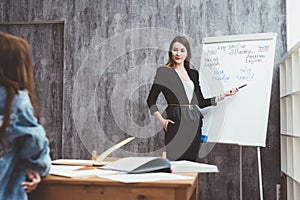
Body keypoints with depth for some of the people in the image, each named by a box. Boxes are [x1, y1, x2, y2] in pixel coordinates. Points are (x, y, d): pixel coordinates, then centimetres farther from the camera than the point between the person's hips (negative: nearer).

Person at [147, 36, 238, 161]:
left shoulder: (193, 74, 16)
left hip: (194, 123, 5)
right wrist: (161, 120, -11)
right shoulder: (164, 71, 2)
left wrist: (224, 95, 13)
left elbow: (200, 102, 16)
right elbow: (151, 100, -1)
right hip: (176, 123, -5)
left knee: (191, 162, 4)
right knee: (175, 161, -8)